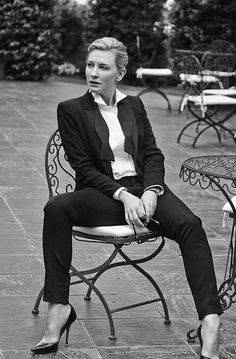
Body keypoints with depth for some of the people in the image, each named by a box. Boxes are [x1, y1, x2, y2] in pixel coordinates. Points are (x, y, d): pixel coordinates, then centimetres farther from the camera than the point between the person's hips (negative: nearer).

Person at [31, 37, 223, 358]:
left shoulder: (134, 105, 19)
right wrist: (123, 196, -15)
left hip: (144, 188, 2)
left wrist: (151, 191, -11)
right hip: (103, 194, -2)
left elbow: (153, 154, 11)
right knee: (56, 208, -34)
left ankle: (210, 324, -39)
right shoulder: (71, 110, 8)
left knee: (190, 225, -28)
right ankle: (58, 310, -31)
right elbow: (84, 168, -1)